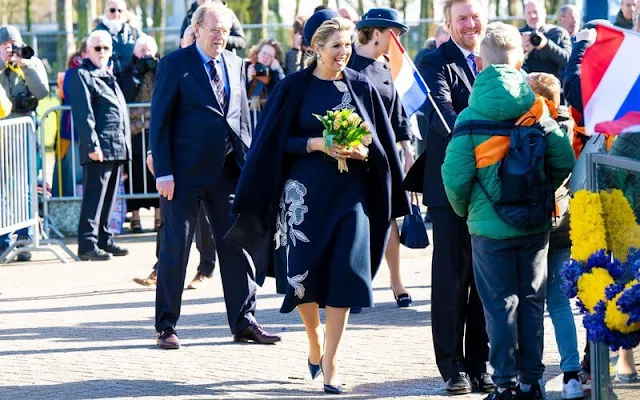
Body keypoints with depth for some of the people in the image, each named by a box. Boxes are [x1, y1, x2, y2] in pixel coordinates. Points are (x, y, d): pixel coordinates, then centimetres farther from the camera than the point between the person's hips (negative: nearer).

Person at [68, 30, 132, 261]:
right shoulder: (82, 76, -5)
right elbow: (83, 114, -14)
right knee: (94, 199, -8)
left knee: (109, 198, 13)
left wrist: (125, 146, 21)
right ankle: (87, 245, -7)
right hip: (99, 150, -9)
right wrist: (92, 145, -21)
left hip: (117, 148, 9)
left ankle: (104, 240, 19)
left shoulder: (108, 76, 22)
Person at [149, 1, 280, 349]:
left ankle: (243, 322, 13)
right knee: (175, 247, 0)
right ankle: (166, 326, 8)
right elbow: (159, 121, -7)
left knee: (237, 245, 6)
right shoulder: (175, 65, -5)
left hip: (228, 171, 5)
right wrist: (163, 172, -13)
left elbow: (243, 118, 15)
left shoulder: (235, 64, 11)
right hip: (185, 173, -5)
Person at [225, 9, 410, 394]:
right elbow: (276, 141, -2)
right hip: (304, 191, -1)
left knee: (344, 273, -9)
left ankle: (330, 361, -1)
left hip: (349, 193, 1)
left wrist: (361, 151, -11)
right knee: (302, 273, -2)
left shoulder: (362, 86, 5)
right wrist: (317, 144, -15)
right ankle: (315, 334, 29)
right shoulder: (295, 87, 0)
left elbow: (380, 142, 9)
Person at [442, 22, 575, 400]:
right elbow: (565, 161, -5)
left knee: (500, 304, 5)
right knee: (533, 301, 11)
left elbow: (455, 174, -15)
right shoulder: (537, 111, -4)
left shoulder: (470, 117, -10)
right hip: (535, 225, 2)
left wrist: (464, 208, 4)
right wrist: (540, 193, 12)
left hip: (490, 225, -2)